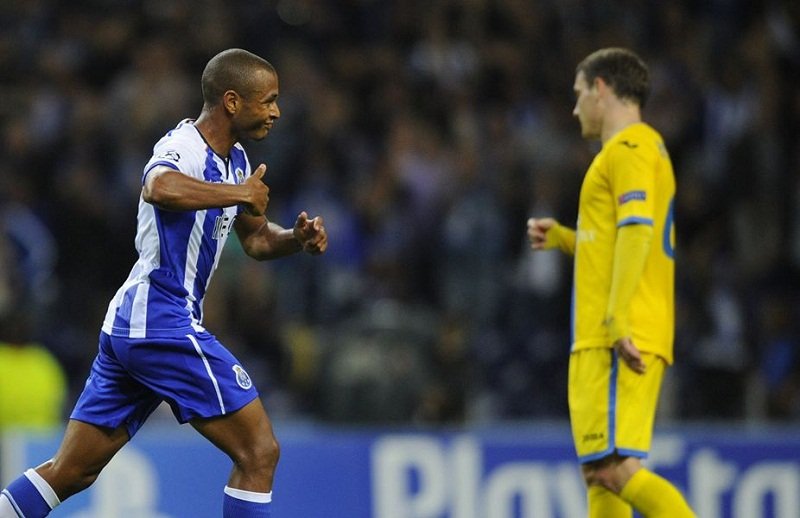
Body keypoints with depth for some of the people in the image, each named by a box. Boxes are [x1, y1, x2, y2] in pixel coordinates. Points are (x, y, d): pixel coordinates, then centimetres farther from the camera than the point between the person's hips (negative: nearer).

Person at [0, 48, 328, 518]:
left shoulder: (235, 160, 15)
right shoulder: (182, 148, -15)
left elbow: (256, 239, 28)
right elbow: (161, 188, -40)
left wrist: (297, 237, 7)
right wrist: (240, 192, -27)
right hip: (165, 324, -10)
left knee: (70, 473, 10)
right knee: (259, 452, -8)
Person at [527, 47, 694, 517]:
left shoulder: (629, 146, -5)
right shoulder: (648, 148, 26)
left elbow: (637, 228, -19)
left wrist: (617, 319, -27)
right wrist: (562, 238, 22)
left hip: (619, 342, -10)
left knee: (615, 467, -19)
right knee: (600, 474, 9)